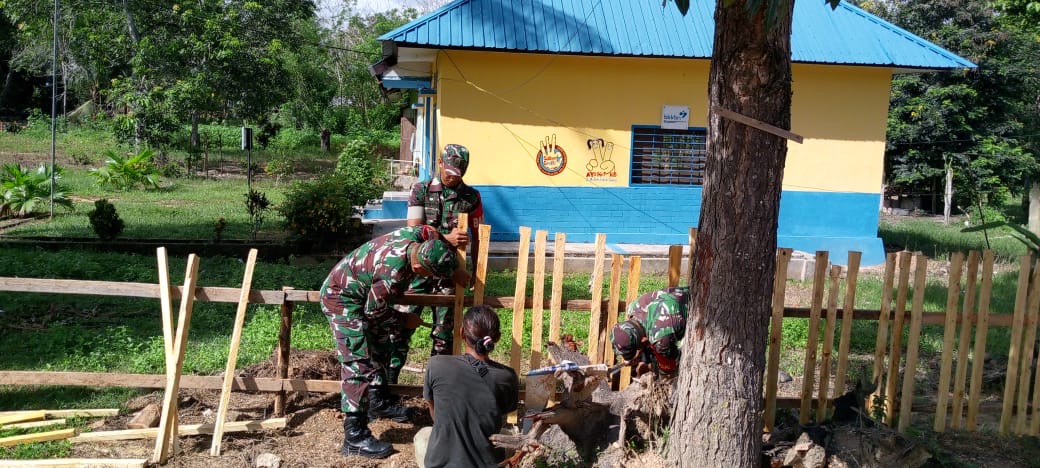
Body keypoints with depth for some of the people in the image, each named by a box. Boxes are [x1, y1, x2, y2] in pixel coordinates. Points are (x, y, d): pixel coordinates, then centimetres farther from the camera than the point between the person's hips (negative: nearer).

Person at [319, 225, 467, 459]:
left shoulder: (416, 235, -18)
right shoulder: (394, 275, -38)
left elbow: (434, 234, 9)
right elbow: (374, 312, -22)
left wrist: (455, 270, 8)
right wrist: (403, 320, -6)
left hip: (362, 293, 10)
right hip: (341, 298, -10)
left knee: (379, 347, 22)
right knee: (359, 363, -14)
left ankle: (379, 401, 41)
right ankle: (355, 436, -11)